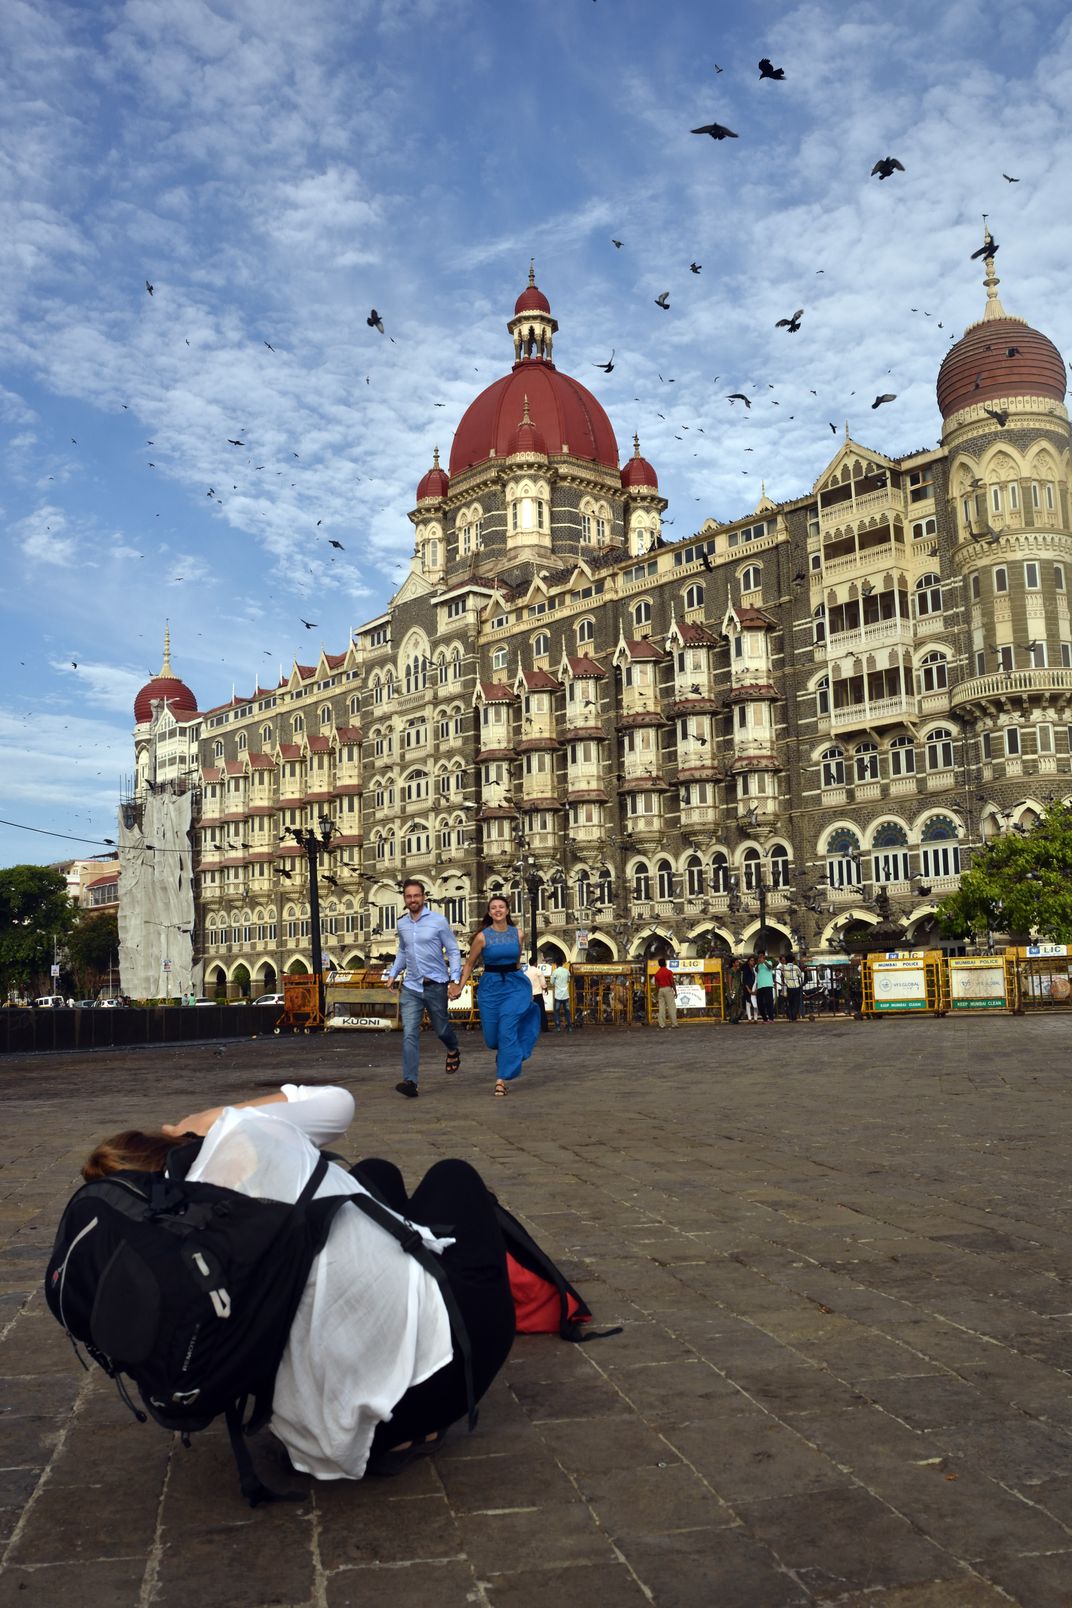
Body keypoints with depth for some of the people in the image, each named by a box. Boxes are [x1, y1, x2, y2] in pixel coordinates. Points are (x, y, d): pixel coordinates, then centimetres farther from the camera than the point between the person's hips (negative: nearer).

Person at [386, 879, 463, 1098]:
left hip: (436, 985, -3)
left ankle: (453, 1051, 48)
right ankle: (410, 1081, -13)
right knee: (409, 1034, -10)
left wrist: (454, 980, -12)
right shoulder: (402, 925, 7)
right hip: (411, 987, 3)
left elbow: (453, 951, -4)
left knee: (441, 1028, 14)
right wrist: (393, 973, 11)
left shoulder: (438, 921, -7)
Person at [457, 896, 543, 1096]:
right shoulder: (482, 936, -6)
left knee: (507, 1030, -13)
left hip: (514, 984, 0)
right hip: (490, 986, 0)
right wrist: (460, 987, -4)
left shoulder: (518, 934, 0)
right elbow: (469, 964, 2)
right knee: (492, 1037, 4)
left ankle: (502, 1080, -8)